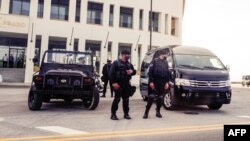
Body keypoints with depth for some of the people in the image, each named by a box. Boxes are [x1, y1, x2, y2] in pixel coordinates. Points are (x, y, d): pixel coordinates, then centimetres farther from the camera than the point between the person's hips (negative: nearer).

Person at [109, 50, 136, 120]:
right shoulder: (116, 63, -3)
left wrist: (132, 71, -5)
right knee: (117, 99, -6)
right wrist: (114, 83, -17)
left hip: (127, 84, 6)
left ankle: (126, 114, 18)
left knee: (126, 99, 9)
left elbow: (134, 71, 20)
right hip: (118, 84, -6)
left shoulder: (129, 64, 15)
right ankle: (113, 114, 2)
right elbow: (111, 73, -9)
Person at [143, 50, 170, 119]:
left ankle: (158, 112, 18)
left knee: (160, 98, 7)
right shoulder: (155, 61, -2)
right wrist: (151, 81, -14)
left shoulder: (166, 63, 14)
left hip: (162, 83, 5)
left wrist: (167, 82, 8)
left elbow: (168, 74, 17)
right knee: (151, 97, -7)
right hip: (154, 82, -5)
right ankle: (146, 112, -2)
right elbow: (150, 72, -7)